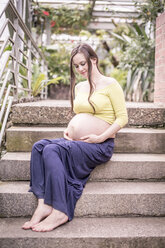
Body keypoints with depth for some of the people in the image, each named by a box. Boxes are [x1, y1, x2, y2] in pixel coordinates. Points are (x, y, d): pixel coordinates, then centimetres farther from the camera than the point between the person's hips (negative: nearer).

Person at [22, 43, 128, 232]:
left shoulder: (110, 85, -1)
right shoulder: (79, 87, 20)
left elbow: (122, 118, -6)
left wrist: (100, 138, -15)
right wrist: (69, 128, 9)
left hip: (99, 146, -7)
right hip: (75, 142, 7)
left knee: (53, 150, -29)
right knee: (39, 146, -20)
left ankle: (60, 212, -28)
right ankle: (43, 204, -28)